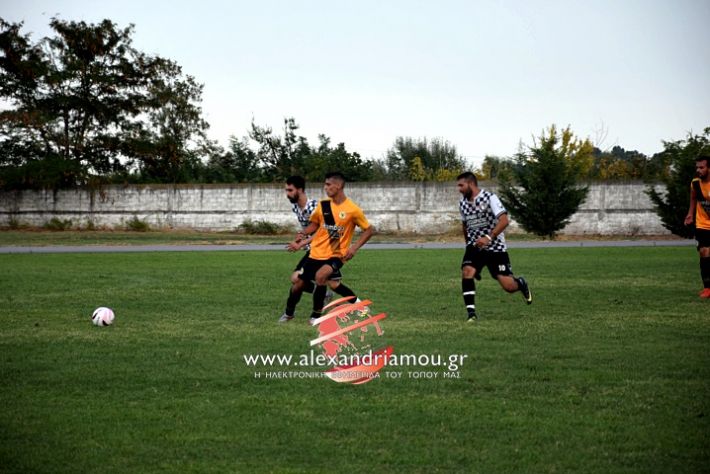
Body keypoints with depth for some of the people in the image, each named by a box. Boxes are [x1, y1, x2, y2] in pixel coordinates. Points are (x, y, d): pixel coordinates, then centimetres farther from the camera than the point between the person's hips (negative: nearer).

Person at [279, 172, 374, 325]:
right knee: (299, 284, 7)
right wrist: (303, 234, -4)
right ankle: (288, 313, 36)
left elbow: (369, 230, -4)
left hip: (336, 255, -5)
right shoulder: (323, 205, 0)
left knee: (320, 275, -31)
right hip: (316, 253, 5)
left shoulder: (352, 210, -12)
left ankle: (316, 315, -11)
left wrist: (355, 247, -16)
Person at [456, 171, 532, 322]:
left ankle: (521, 284, 32)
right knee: (466, 272, -25)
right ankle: (471, 313, -22)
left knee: (508, 285, -6)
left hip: (495, 246, -4)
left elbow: (504, 220, -20)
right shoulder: (462, 203, 7)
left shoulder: (489, 198, -12)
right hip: (474, 246, 4)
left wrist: (488, 237, -29)